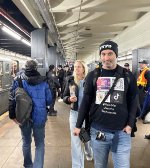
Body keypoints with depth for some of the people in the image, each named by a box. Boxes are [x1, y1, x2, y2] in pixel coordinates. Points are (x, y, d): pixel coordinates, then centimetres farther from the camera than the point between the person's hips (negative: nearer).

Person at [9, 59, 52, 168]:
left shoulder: (18, 81, -6)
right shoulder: (43, 81, -9)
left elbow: (12, 99, -7)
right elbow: (49, 100, -6)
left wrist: (12, 115, 0)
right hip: (39, 117, -2)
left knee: (26, 142, 22)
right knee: (40, 144, 11)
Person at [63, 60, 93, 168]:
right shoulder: (71, 81, -1)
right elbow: (64, 96, 5)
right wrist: (69, 99, -16)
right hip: (74, 113, 2)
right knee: (75, 140, 3)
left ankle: (89, 153, 54)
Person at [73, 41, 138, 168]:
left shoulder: (128, 76, -1)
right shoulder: (93, 75, -1)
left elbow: (133, 102, 3)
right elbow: (86, 102, 2)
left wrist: (130, 124, -7)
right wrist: (78, 125, 3)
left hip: (121, 133, 0)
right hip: (98, 131, 1)